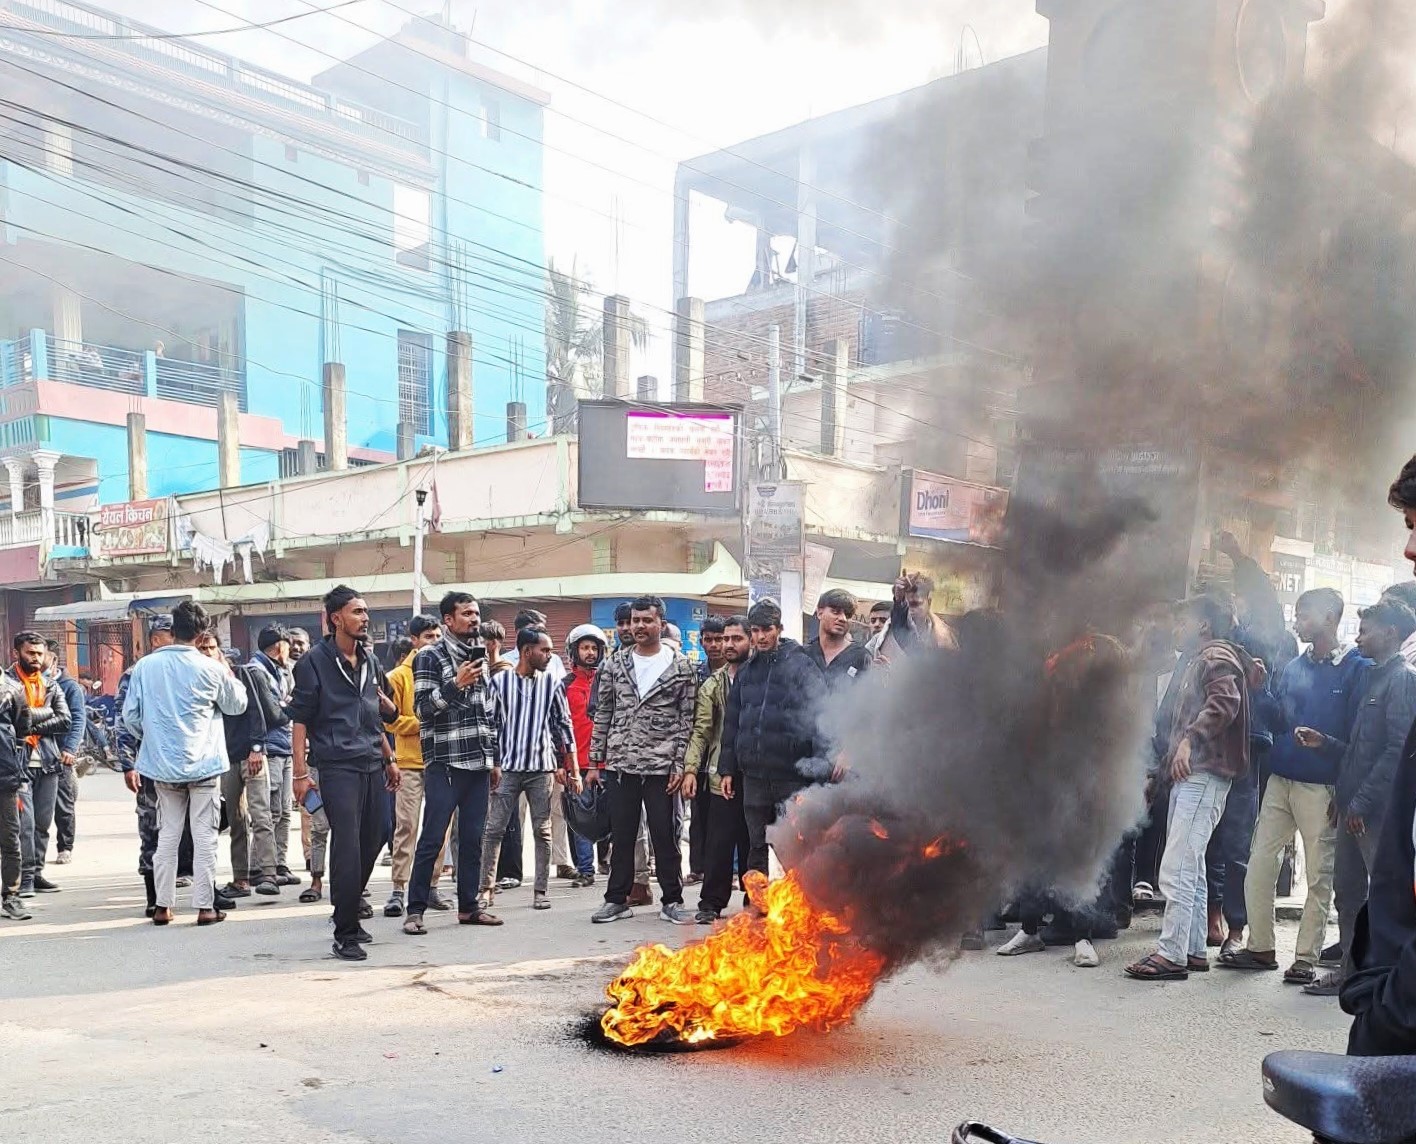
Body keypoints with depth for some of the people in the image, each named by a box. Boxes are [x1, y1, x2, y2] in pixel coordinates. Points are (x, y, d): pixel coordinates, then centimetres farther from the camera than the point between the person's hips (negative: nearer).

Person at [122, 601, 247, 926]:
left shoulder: (145, 666, -2)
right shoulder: (210, 669, -9)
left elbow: (130, 715, 2)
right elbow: (237, 705, 7)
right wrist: (230, 676, 23)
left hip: (163, 765, 3)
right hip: (203, 765, -3)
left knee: (167, 835, 13)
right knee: (204, 836, 3)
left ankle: (162, 905, 16)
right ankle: (205, 907, 5)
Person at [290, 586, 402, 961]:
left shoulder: (369, 661, 15)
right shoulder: (315, 661, -5)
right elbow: (300, 719, -7)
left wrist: (389, 760, 22)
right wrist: (301, 772, -12)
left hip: (372, 766, 7)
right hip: (337, 767, -7)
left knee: (370, 844, 10)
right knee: (347, 847, -9)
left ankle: (350, 912, 28)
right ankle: (345, 934, -1)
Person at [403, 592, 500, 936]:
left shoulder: (479, 656, 16)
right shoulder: (430, 657, -4)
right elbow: (423, 707, -10)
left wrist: (494, 758, 19)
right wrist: (456, 684, -20)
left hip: (479, 763, 6)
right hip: (445, 763, -6)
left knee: (472, 838, 9)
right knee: (432, 839, -5)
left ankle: (468, 905, 17)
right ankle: (415, 909, 2)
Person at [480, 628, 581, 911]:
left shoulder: (551, 682, 5)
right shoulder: (499, 681, 0)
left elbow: (564, 725, 7)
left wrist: (574, 770, 4)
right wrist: (492, 764, -2)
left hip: (542, 766, 1)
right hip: (507, 767, -1)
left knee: (542, 830, 5)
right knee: (494, 828, -1)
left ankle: (541, 890, 12)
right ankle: (486, 887, 9)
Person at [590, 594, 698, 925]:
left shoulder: (681, 667, 0)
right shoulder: (615, 664, 8)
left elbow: (686, 720, -1)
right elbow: (603, 713, 10)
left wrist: (680, 764, -7)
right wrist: (595, 760, 6)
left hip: (661, 766, -2)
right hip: (620, 764, 3)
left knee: (664, 835, 3)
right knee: (622, 835, 9)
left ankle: (672, 901, 13)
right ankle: (617, 899, 19)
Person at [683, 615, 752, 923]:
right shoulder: (712, 685, 8)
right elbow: (701, 731, 3)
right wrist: (691, 769, -8)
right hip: (721, 774, 0)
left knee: (752, 841, 9)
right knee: (718, 842, -1)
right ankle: (711, 903, 8)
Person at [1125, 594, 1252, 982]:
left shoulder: (1217, 654, -4)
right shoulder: (1199, 661, 24)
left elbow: (1225, 701, -23)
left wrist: (1190, 739, -29)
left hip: (1203, 774, -11)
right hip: (1189, 776, 11)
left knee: (1176, 868, -14)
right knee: (1190, 868, 13)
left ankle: (1171, 954, -14)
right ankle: (1193, 950, 19)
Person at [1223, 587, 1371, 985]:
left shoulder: (1357, 669, -5)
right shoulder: (1294, 667, 14)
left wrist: (1325, 743, -25)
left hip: (1321, 787, -6)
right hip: (1280, 779, 6)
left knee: (1319, 874, 3)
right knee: (1259, 864, 5)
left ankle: (1307, 958, 11)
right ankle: (1260, 948, 16)